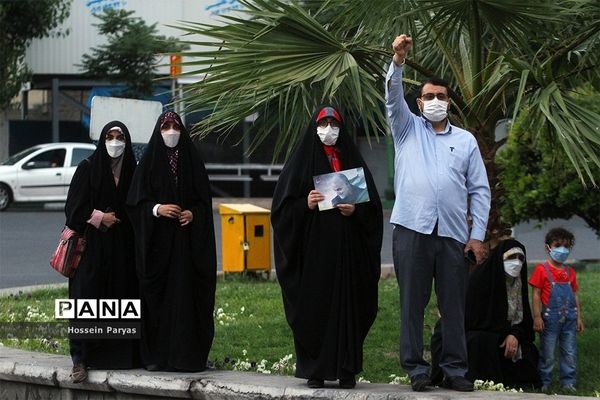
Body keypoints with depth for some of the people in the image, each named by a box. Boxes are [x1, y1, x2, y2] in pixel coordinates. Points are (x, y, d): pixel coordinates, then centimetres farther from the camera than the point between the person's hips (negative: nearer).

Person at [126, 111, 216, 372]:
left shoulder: (192, 161, 8)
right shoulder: (149, 162, 4)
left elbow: (204, 200, 8)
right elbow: (136, 201, 0)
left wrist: (193, 213, -11)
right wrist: (156, 209, -16)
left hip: (186, 240, 1)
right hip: (157, 241, -1)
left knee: (186, 293, -3)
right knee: (158, 296, -2)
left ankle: (187, 354, 0)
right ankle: (156, 356, 2)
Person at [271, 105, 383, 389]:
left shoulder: (352, 161, 11)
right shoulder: (302, 161, 6)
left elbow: (373, 205, 9)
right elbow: (282, 206, 1)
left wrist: (356, 210, -10)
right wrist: (306, 205, -16)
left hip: (347, 248, 1)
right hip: (312, 247, -1)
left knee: (346, 306, -1)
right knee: (313, 307, -4)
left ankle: (346, 370, 3)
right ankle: (315, 371, 1)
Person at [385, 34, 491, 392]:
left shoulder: (465, 141, 14)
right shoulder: (408, 129, 14)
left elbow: (480, 190, 11)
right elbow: (393, 97, -4)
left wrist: (478, 235, 2)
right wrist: (399, 61, -21)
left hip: (453, 234, 1)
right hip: (412, 229, -1)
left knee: (454, 305, 1)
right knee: (412, 303, 0)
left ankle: (455, 369, 5)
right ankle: (416, 368, 4)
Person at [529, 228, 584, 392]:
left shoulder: (570, 272, 12)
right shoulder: (542, 269, -3)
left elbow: (575, 295, 17)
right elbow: (536, 295, -5)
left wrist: (578, 317, 13)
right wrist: (537, 317, -11)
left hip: (569, 318, 5)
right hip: (550, 318, -4)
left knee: (570, 353, 4)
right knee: (547, 354, 1)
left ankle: (568, 382, 12)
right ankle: (544, 382, 11)